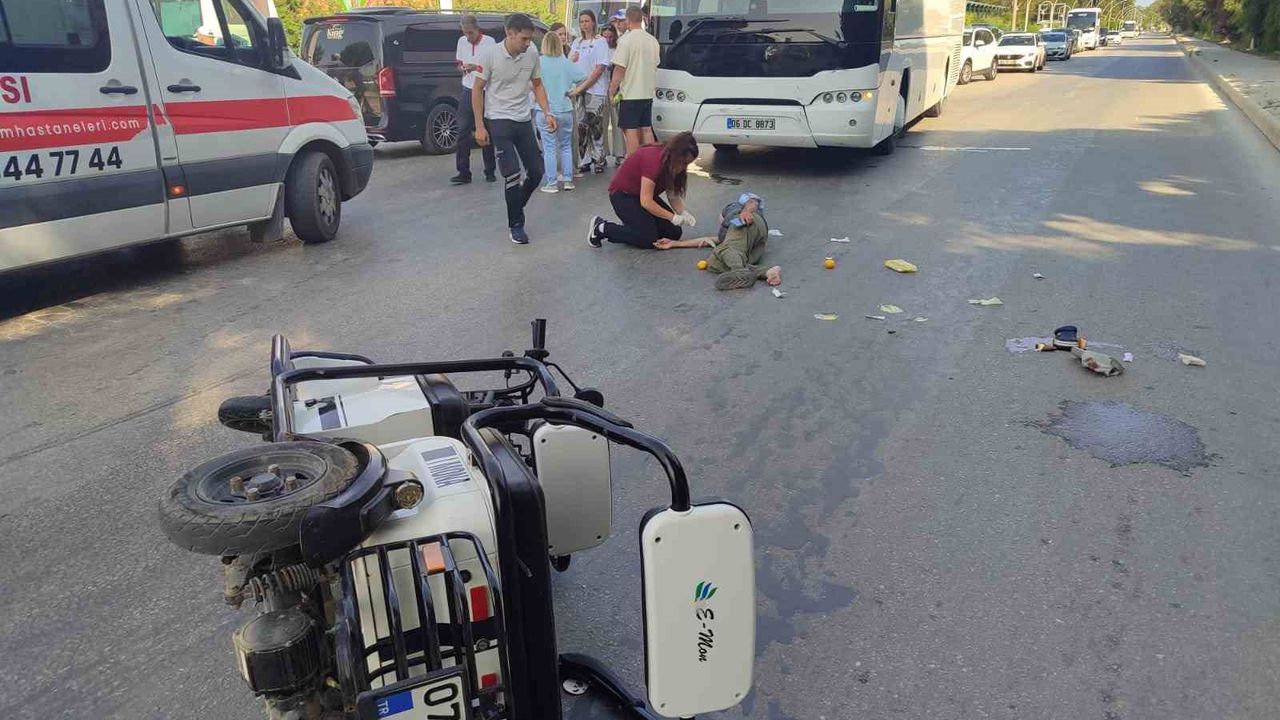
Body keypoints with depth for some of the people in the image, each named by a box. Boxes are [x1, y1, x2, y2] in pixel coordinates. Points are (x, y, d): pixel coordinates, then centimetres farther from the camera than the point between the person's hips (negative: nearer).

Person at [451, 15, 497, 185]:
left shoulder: (489, 42, -7)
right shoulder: (462, 42, 8)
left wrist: (477, 67, -21)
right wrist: (462, 68, -6)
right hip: (469, 90, 4)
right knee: (463, 131, -4)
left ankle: (490, 171, 15)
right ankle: (463, 172, -3)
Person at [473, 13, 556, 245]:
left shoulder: (532, 55, -2)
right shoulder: (490, 55, -13)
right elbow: (477, 90, -5)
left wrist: (547, 113, -1)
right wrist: (479, 126, -9)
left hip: (524, 121, 5)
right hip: (499, 121, -5)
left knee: (536, 171, 5)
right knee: (512, 174, -11)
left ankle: (515, 210, 28)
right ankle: (516, 225, 3)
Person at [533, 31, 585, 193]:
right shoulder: (566, 63, 0)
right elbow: (583, 78, 5)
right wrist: (575, 91, 17)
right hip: (565, 110, 3)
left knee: (549, 147, 2)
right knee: (566, 146, 14)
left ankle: (552, 183, 2)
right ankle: (568, 180, 15)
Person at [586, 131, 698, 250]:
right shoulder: (654, 160, -31)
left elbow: (673, 195, -1)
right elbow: (646, 201, -32)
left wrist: (683, 213, -20)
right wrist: (673, 217, -30)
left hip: (645, 195, 8)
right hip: (623, 195, -8)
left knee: (674, 232, -5)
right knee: (649, 238, -22)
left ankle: (626, 226, 10)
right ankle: (601, 228, -5)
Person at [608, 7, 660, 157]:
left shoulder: (626, 40, -13)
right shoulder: (653, 40, 9)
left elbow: (619, 68, -15)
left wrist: (612, 90, -7)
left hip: (630, 93, -7)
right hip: (648, 93, 7)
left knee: (630, 131, -4)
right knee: (646, 129, 13)